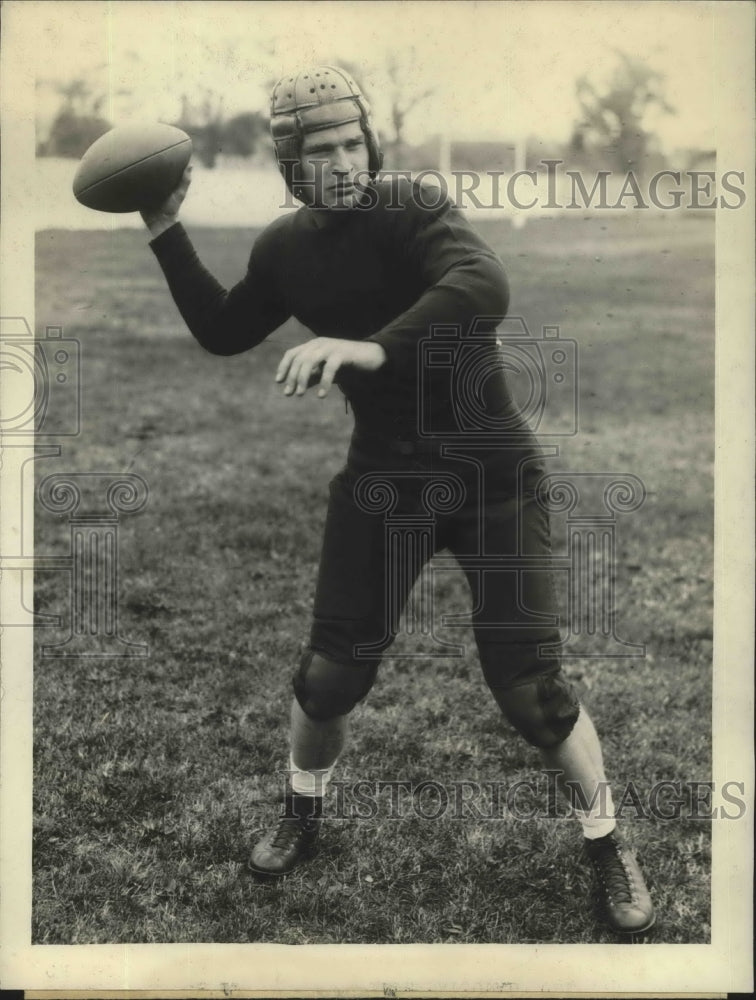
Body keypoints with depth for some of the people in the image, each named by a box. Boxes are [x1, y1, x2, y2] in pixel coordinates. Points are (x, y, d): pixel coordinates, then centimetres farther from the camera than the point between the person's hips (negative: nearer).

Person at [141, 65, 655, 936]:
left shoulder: (410, 210, -17)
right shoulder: (285, 249, 1)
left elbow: (484, 288, -37)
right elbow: (223, 332, 18)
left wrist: (373, 348, -51)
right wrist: (166, 236, 11)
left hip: (489, 471, -4)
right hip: (381, 475, 4)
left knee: (527, 685, -6)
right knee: (332, 672, 6)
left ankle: (608, 843, 18)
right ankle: (302, 812, 36)